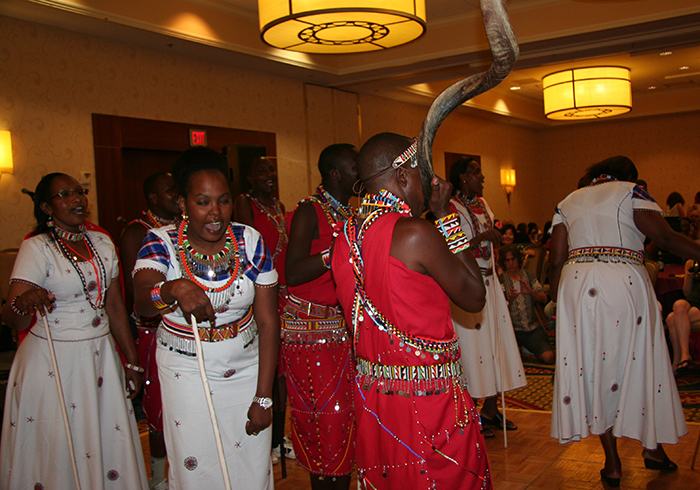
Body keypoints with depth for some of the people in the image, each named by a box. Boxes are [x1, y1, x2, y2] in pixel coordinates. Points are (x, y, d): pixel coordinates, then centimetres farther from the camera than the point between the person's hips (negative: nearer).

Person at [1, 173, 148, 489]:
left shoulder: (102, 242, 6)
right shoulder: (36, 248, -9)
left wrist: (132, 361, 12)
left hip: (102, 354, 5)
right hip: (53, 359, -4)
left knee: (109, 438, 10)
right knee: (61, 448, 5)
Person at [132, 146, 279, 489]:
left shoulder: (250, 241, -7)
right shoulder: (162, 242, -11)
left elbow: (268, 322, -5)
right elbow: (141, 302, -29)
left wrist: (263, 397, -8)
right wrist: (173, 290, -53)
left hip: (246, 368, 1)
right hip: (186, 372, -1)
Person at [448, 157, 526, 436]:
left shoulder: (482, 204, 15)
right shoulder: (450, 208, -9)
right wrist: (482, 237, -21)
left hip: (489, 282, 8)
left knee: (496, 342, 9)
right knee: (470, 345, -3)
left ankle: (491, 410, 20)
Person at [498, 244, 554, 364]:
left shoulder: (529, 276, 10)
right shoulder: (500, 280, 2)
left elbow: (544, 299, -1)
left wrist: (531, 291, -22)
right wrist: (510, 298, -25)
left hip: (532, 327, 2)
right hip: (512, 329, -2)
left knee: (548, 357, -17)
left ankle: (528, 348, 12)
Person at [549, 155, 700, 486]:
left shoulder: (568, 202, 18)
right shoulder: (631, 192, 6)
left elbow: (557, 259, 10)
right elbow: (664, 237, -8)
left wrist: (557, 301, 15)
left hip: (576, 286, 3)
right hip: (624, 284, -3)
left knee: (592, 367, 8)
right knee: (637, 360, 13)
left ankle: (612, 464, 12)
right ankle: (652, 447, 24)